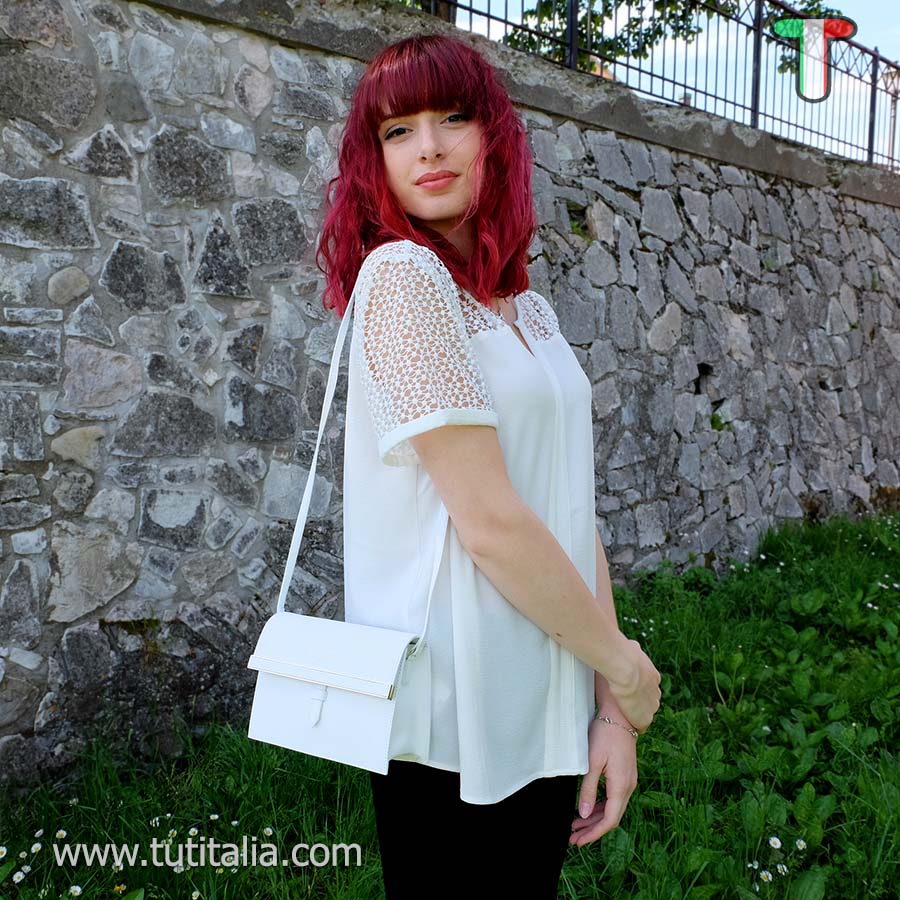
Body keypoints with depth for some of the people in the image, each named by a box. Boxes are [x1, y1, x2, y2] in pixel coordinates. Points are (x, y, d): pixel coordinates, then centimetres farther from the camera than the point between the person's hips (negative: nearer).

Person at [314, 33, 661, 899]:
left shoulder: (530, 310, 9)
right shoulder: (401, 273, -14)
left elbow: (573, 510, 5)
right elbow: (489, 519, -20)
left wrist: (611, 707, -1)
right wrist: (624, 665, -8)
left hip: (547, 709, 7)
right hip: (459, 718, -7)